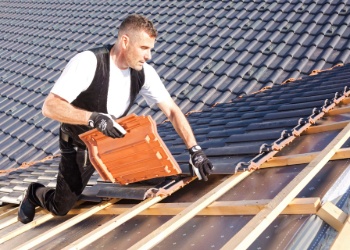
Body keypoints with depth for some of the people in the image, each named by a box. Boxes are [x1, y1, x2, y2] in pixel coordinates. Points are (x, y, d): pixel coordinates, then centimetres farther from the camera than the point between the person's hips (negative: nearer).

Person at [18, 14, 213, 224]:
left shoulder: (144, 72, -15)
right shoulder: (88, 62, -31)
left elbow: (172, 110, -14)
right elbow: (50, 106, -35)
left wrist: (195, 149, -25)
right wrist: (93, 118, -50)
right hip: (79, 146, -4)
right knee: (60, 208, 2)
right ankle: (35, 193, 37)